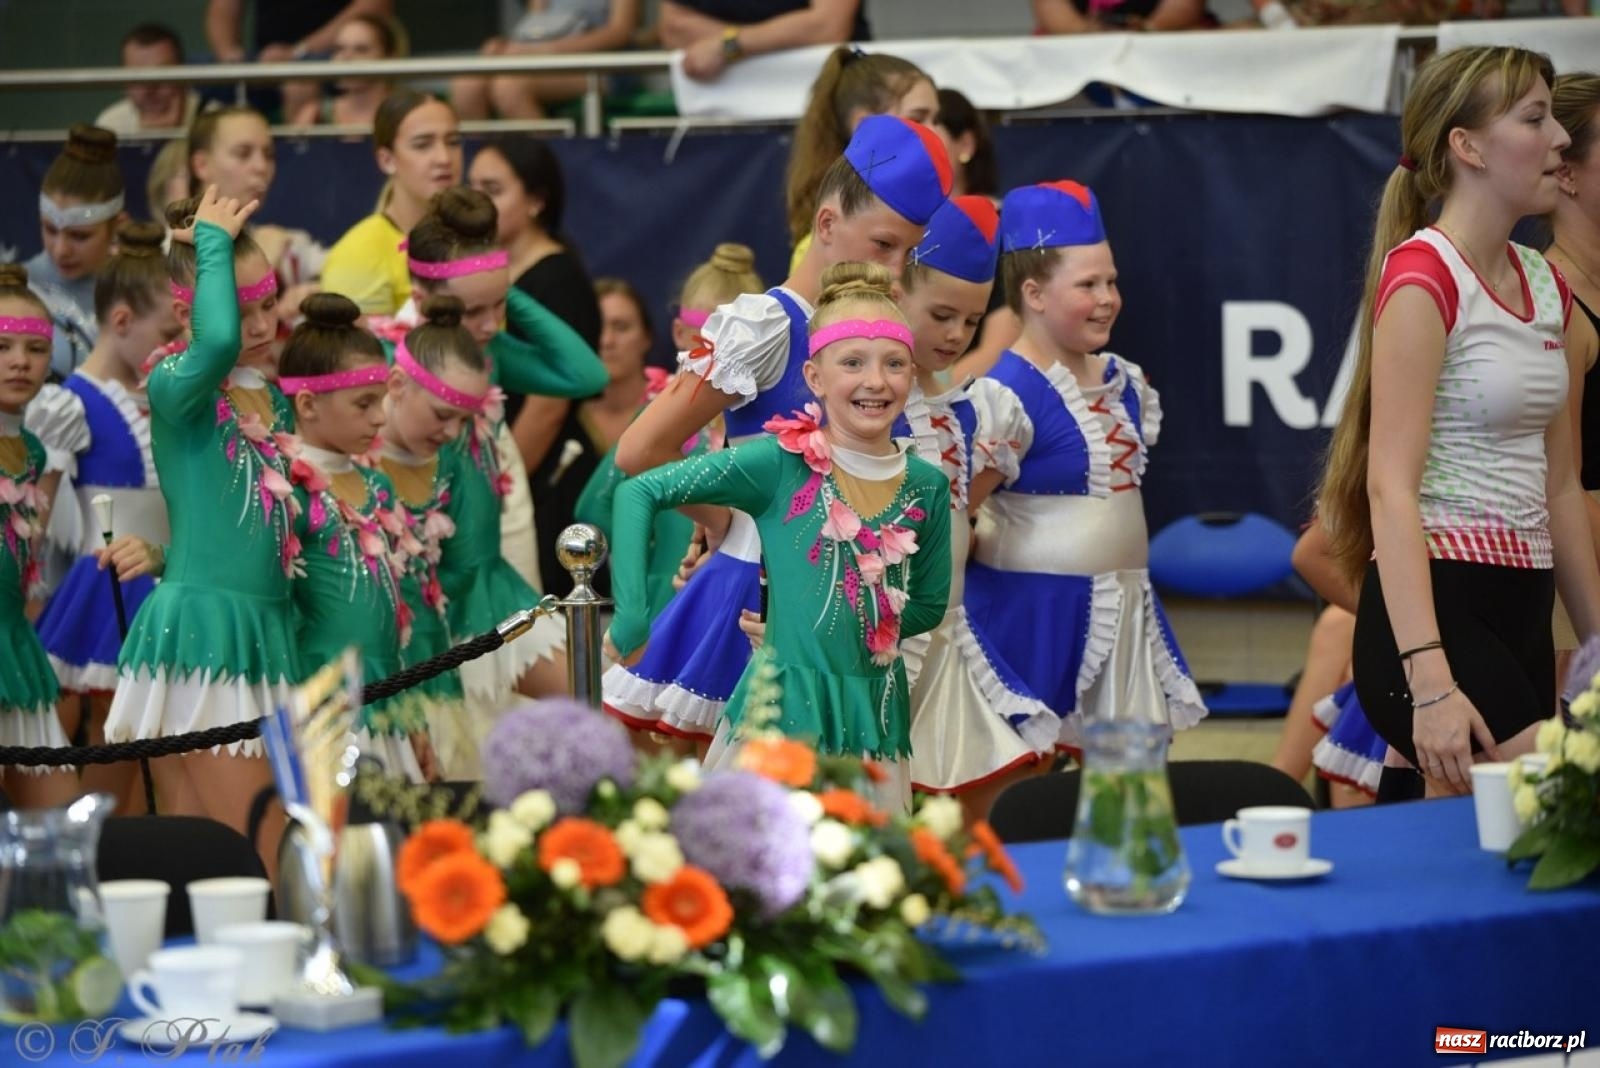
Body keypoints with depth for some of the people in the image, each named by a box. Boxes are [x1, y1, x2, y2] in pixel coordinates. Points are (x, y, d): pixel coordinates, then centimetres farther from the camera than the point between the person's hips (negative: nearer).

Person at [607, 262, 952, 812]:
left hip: (875, 715, 4)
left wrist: (863, 627, 0)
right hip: (782, 704, -4)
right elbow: (638, 493, -8)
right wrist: (631, 616, -13)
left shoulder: (927, 487, 3)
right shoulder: (780, 463, -8)